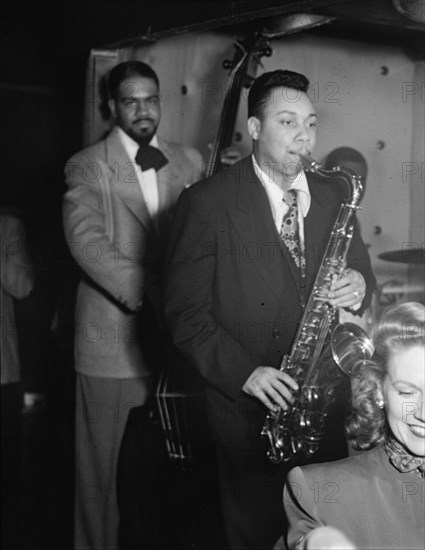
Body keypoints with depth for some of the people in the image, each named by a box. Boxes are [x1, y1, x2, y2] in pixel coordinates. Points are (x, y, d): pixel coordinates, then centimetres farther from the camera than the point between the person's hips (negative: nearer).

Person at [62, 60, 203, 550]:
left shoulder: (189, 162, 13)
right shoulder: (86, 167, -1)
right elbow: (87, 241, -16)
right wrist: (149, 291, -26)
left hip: (176, 335, 4)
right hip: (113, 339, -3)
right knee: (104, 464, 4)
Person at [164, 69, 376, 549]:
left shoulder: (331, 197, 7)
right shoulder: (207, 202, -9)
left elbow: (359, 271, 14)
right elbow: (185, 310, -10)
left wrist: (358, 287, -11)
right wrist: (242, 372, -21)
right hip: (250, 415, -4)